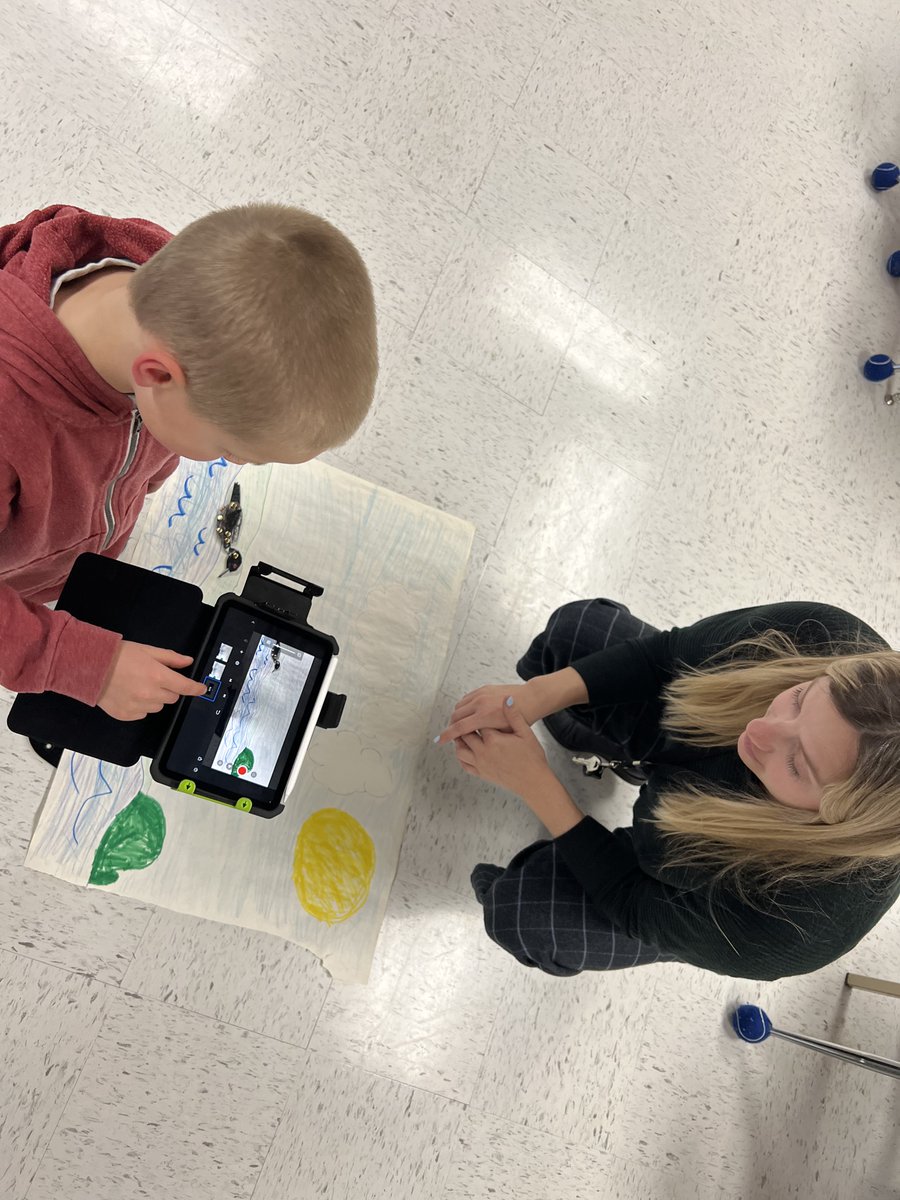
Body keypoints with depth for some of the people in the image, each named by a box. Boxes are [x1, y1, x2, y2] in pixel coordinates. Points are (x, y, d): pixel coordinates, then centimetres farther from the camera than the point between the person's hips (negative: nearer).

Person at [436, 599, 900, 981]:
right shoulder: (819, 635, -37)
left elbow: (637, 907, -27)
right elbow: (665, 653, -20)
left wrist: (534, 783, -30)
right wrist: (538, 695, -32)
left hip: (702, 894, -3)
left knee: (520, 913, -13)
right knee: (575, 626, 0)